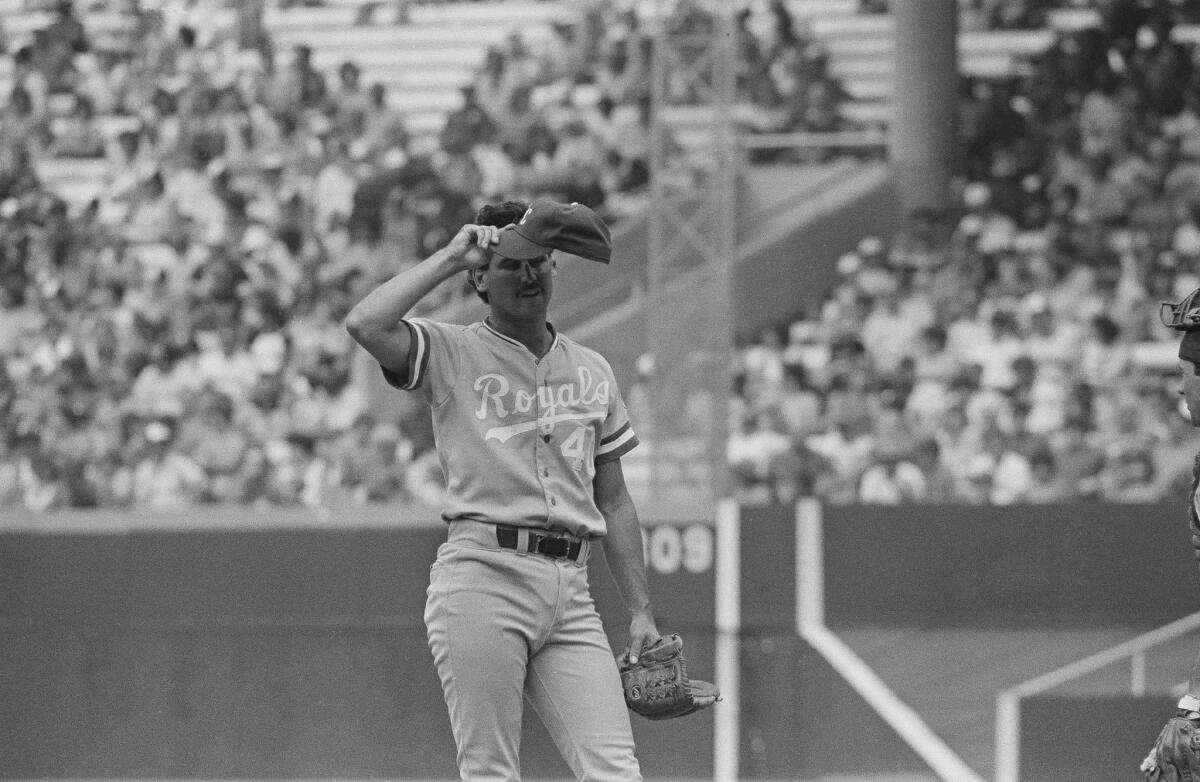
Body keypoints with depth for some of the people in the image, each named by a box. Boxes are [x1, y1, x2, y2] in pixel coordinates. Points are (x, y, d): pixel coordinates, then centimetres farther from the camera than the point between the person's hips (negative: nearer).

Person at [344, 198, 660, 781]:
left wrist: (640, 611, 17)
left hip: (569, 589, 4)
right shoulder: (453, 355, 7)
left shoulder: (592, 372, 21)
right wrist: (450, 257, -3)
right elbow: (365, 324, -14)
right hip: (483, 575, -4)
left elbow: (613, 502, 23)